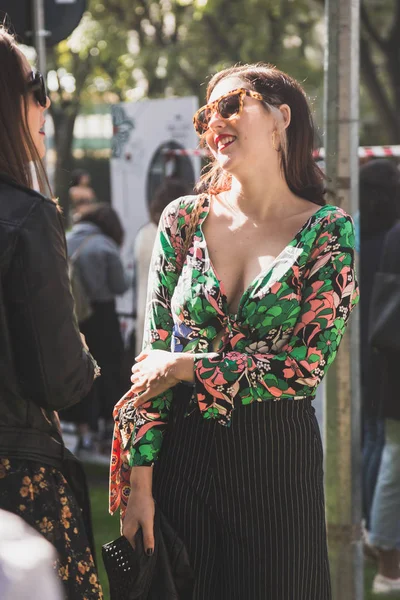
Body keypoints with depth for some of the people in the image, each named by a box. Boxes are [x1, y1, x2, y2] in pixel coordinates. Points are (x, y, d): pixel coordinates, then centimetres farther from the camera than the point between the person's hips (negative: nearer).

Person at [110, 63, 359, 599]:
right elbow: (154, 356, 1)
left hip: (279, 456, -2)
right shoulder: (183, 221, 2)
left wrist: (189, 368, -12)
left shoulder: (328, 231, -5)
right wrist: (139, 481, -4)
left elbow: (308, 367, -11)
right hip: (183, 451, 2)